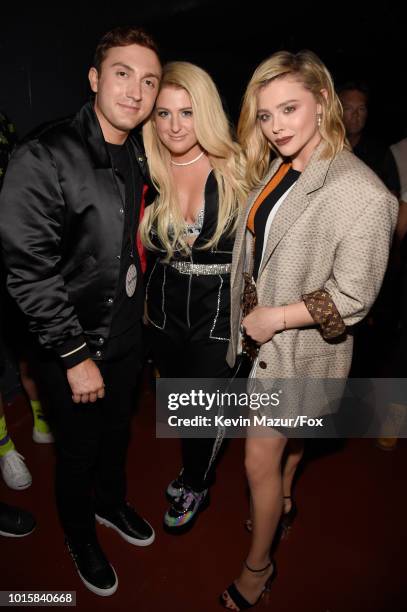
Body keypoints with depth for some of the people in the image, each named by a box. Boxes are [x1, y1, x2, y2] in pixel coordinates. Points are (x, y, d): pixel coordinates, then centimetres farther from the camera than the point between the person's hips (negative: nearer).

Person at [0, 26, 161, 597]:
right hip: (72, 346, -6)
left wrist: (138, 302, 10)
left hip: (126, 334, 6)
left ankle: (110, 501, 56)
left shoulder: (139, 154, 2)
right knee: (79, 449, 16)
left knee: (117, 430, 26)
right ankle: (80, 536, 46)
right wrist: (75, 355, -20)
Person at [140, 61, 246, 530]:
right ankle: (193, 467, 51)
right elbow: (139, 245, 6)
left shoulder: (235, 170, -12)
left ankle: (195, 486, 39)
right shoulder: (147, 173, -4)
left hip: (219, 309, -3)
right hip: (164, 309, 4)